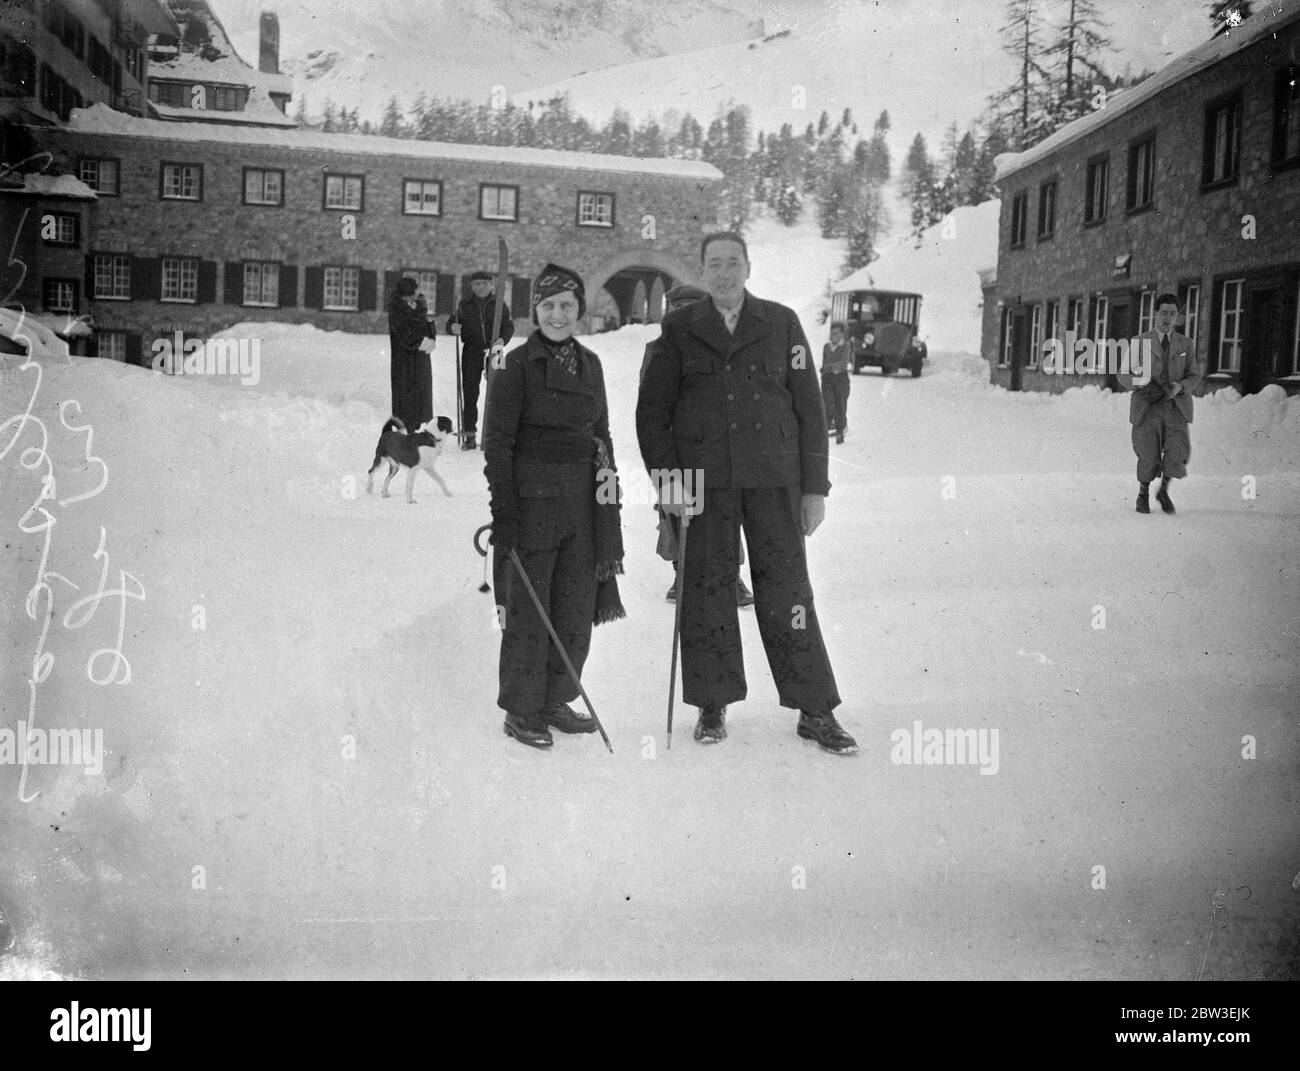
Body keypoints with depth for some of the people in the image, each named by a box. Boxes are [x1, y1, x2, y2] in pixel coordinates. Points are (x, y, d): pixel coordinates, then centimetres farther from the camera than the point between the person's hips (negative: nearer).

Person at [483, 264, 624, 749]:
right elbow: (497, 443, -8)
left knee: (578, 607, 9)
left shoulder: (590, 364, 12)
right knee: (529, 608, 1)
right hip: (531, 502, -6)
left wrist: (608, 503, 15)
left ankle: (554, 701, 23)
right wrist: (503, 513, -13)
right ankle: (521, 711, 13)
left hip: (584, 504, 6)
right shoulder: (516, 364, -6)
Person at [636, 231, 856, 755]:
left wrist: (815, 486, 2)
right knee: (706, 591, 4)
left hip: (773, 479, 0)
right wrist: (667, 475, -4)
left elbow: (809, 408, 7)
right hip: (703, 482, 1)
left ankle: (815, 711, 9)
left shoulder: (781, 324, 7)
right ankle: (712, 705, 19)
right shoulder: (680, 330, 7)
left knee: (786, 592, 0)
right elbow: (651, 410, 8)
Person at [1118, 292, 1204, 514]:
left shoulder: (1186, 344, 10)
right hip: (1147, 408, -1)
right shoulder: (1139, 342, 4)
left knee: (1178, 454, -15)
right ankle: (1143, 494, 27)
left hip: (1177, 408, 1)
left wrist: (1180, 387, -13)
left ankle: (1164, 490, 13)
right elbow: (1124, 374, 3)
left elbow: (1194, 376, 9)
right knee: (1149, 458, -2)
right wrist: (1144, 386, -17)